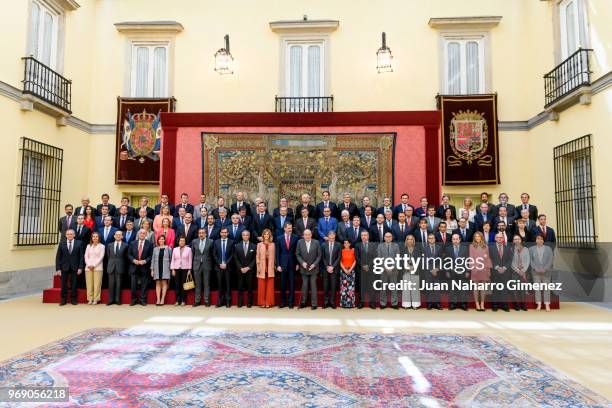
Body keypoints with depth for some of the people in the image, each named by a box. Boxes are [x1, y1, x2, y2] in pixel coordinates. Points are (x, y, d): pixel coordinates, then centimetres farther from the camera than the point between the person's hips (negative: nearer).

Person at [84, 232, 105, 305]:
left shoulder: (102, 246, 4)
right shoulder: (88, 246, 15)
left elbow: (101, 257, -4)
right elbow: (86, 256, 8)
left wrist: (94, 265, -12)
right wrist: (89, 265, -7)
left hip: (97, 267, -3)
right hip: (88, 267, 3)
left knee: (97, 284, -6)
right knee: (89, 284, 1)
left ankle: (96, 299, -1)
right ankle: (90, 298, 7)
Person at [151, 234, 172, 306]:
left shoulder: (168, 248, 5)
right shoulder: (155, 249, 10)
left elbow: (171, 258, 5)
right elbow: (153, 259, 10)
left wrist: (171, 267, -2)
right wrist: (152, 269, 4)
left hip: (165, 268, -2)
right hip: (157, 268, 2)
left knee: (164, 283, -3)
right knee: (158, 283, 1)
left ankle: (163, 299, -1)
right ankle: (158, 299, 1)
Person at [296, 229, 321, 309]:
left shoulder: (316, 243, -4)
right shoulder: (300, 242, -2)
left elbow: (319, 255, -1)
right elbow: (297, 254, 1)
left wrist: (314, 264, -11)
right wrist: (302, 262, -11)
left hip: (313, 268, -1)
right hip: (304, 268, 1)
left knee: (313, 285, 2)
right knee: (304, 285, 8)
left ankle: (314, 304, 8)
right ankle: (303, 303, 19)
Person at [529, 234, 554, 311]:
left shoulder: (548, 248, 8)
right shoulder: (531, 249, 8)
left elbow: (550, 260, 0)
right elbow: (531, 260, 2)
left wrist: (545, 268, -11)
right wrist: (536, 268, -10)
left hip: (546, 271, 0)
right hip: (536, 272, 0)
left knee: (546, 288, 0)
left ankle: (547, 305, 3)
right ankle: (539, 305, 5)